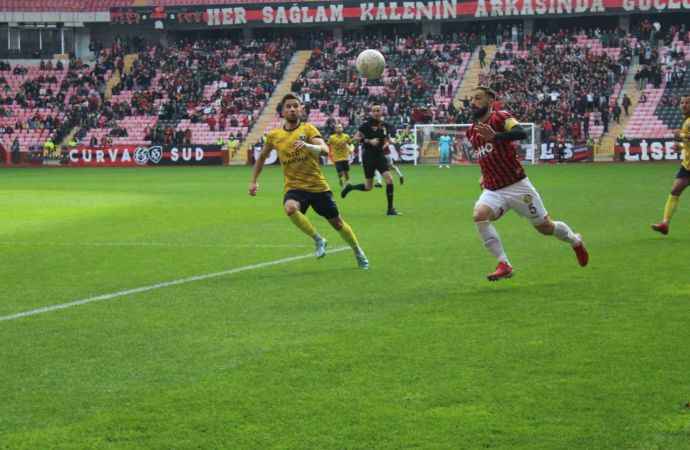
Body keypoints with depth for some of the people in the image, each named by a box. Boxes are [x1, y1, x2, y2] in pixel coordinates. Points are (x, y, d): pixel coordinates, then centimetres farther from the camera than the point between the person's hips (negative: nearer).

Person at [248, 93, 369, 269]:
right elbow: (262, 157, 20)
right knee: (290, 208, -34)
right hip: (294, 187, 1)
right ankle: (318, 240, -12)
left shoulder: (308, 129, -5)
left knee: (337, 223, 8)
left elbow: (324, 149, -22)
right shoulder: (274, 135, 2)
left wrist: (307, 145, -41)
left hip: (318, 186, -1)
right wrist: (254, 181, 17)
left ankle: (358, 253, 35)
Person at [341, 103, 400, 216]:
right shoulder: (367, 125, -11)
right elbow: (356, 138, -9)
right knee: (368, 187, 0)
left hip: (380, 155, 5)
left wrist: (386, 144, -1)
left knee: (389, 179, -12)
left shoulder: (385, 126, 4)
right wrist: (369, 141, -21)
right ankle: (349, 187, 30)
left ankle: (390, 209, -4)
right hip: (369, 156, -4)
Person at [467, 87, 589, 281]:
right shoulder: (472, 132, 11)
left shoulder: (500, 117, -11)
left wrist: (495, 136, -44)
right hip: (493, 190, 5)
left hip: (517, 186, -5)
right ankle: (504, 265, -22)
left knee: (544, 227, 7)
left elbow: (521, 133, -32)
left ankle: (575, 241, 40)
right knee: (479, 215, -26)